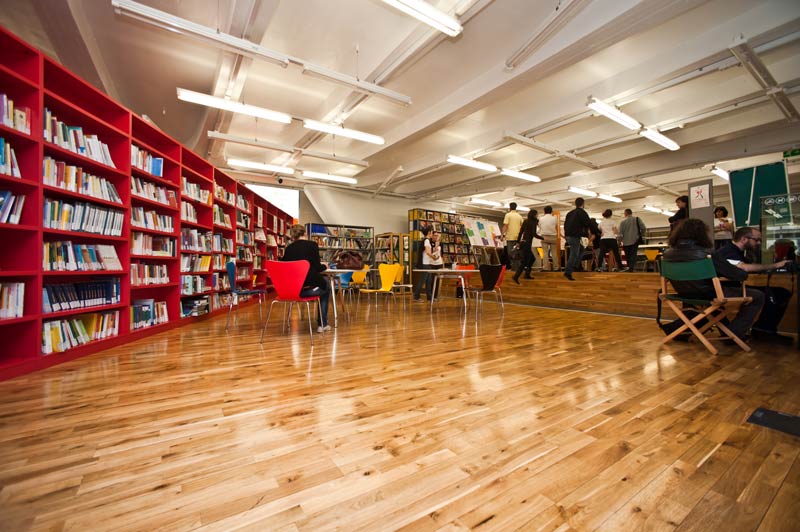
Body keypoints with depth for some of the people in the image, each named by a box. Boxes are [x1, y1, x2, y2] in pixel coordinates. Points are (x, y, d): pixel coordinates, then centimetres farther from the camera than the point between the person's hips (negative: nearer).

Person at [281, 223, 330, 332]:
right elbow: (317, 267, -8)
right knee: (326, 288, 29)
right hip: (309, 288, -5)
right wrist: (324, 266, 15)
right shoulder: (312, 244, -4)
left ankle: (322, 323, 36)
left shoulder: (288, 248, 8)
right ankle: (322, 324, 28)